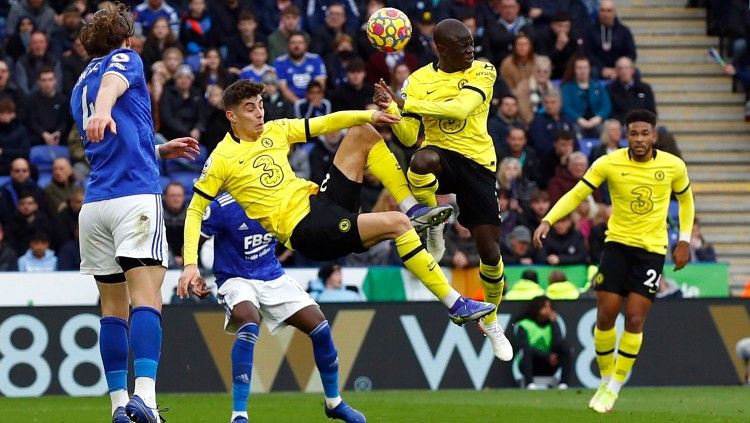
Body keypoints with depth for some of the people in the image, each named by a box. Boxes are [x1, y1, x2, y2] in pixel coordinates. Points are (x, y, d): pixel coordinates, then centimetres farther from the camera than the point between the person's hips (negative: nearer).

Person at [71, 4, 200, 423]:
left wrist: (161, 150, 44)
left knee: (114, 307, 12)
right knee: (146, 299, -15)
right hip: (137, 196, -7)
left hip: (95, 204, 7)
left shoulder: (81, 86, 27)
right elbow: (113, 81, -19)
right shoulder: (126, 58, 7)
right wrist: (103, 110, -40)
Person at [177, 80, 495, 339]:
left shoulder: (275, 131, 10)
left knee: (361, 134, 3)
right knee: (396, 224, -23)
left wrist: (368, 116, -4)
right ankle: (455, 304, -23)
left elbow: (324, 124, 13)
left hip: (319, 198, 8)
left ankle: (413, 208, 1)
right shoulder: (222, 159, -8)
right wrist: (191, 263, -14)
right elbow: (195, 211, -5)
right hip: (305, 232, -8)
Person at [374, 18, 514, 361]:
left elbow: (460, 108, -24)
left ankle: (491, 321, 26)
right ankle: (434, 227, -13)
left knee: (489, 249, 0)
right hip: (441, 153, 0)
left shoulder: (483, 72, -5)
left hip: (477, 161, 0)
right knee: (422, 160, -41)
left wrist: (406, 104, -27)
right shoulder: (418, 80, 1)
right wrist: (390, 109, -19)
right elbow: (408, 137, 1)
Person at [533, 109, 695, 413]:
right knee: (605, 316, -3)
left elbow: (685, 199, 12)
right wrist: (547, 220, -22)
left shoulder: (673, 166, -6)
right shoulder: (609, 164, -10)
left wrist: (684, 240, 6)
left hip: (652, 248, 0)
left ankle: (614, 388, 5)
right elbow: (576, 194, -7)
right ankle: (605, 380, 19)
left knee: (635, 318, -9)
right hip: (617, 243, 0)